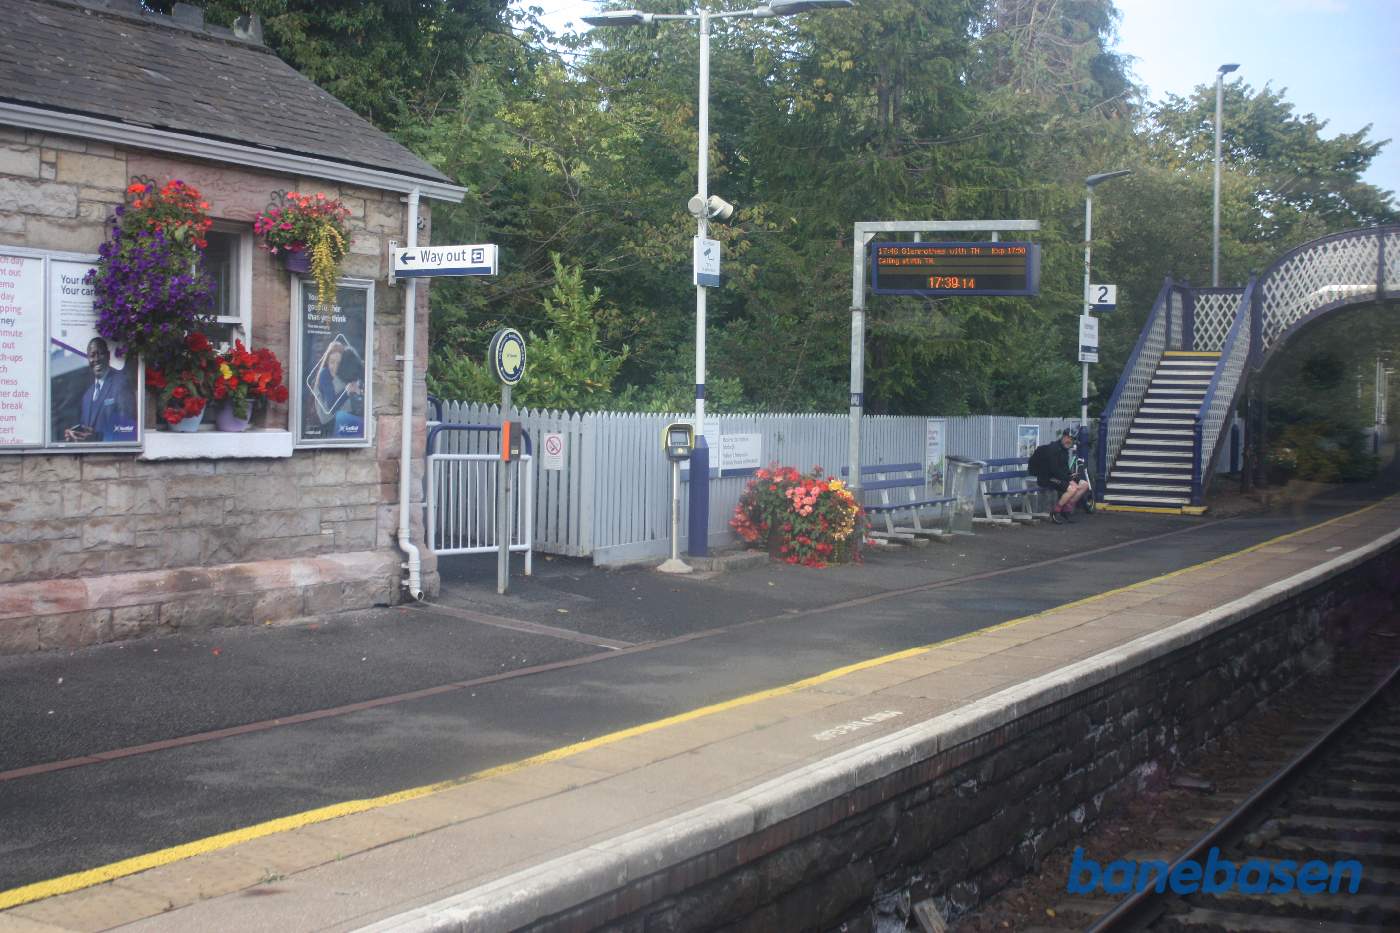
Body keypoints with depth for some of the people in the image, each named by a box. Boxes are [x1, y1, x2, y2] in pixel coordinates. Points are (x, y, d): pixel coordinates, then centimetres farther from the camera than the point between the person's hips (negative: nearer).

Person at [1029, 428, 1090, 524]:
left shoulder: (1065, 449, 13)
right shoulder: (1053, 449, -17)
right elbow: (1054, 470, -24)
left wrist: (1071, 475, 0)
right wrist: (1069, 479, -24)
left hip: (1060, 477, 10)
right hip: (1047, 479, -10)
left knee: (1084, 485, 2)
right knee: (1072, 489, -29)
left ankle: (1066, 509, 6)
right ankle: (1055, 512, -15)